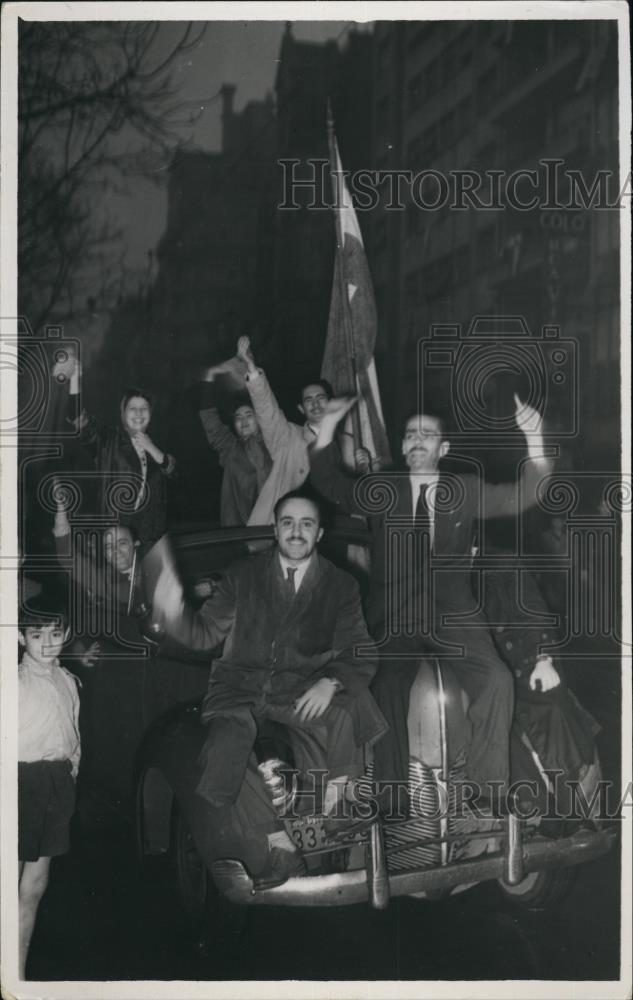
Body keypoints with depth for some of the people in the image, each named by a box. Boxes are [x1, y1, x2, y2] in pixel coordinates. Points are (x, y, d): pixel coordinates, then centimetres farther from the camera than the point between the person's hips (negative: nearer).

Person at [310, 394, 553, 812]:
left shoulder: (466, 491, 13)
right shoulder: (382, 490, 12)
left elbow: (520, 497, 4)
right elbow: (331, 484, -1)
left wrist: (534, 439, -10)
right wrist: (329, 425, -12)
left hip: (454, 615, 1)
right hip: (395, 617, -1)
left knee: (496, 680, -20)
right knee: (387, 688, -24)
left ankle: (489, 790, -9)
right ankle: (391, 796, -13)